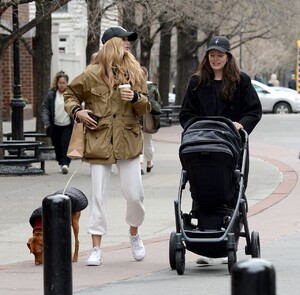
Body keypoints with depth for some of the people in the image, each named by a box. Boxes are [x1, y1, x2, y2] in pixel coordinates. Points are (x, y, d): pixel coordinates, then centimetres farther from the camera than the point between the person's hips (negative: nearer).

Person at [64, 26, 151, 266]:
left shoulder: (135, 72, 8)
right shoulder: (93, 73, -1)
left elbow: (146, 108, 11)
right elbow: (70, 94, 14)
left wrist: (136, 97, -10)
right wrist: (77, 111, -4)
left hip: (128, 141, 2)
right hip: (99, 141, -2)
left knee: (134, 194, 0)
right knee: (98, 196, -2)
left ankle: (134, 234, 27)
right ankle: (96, 248, 3)